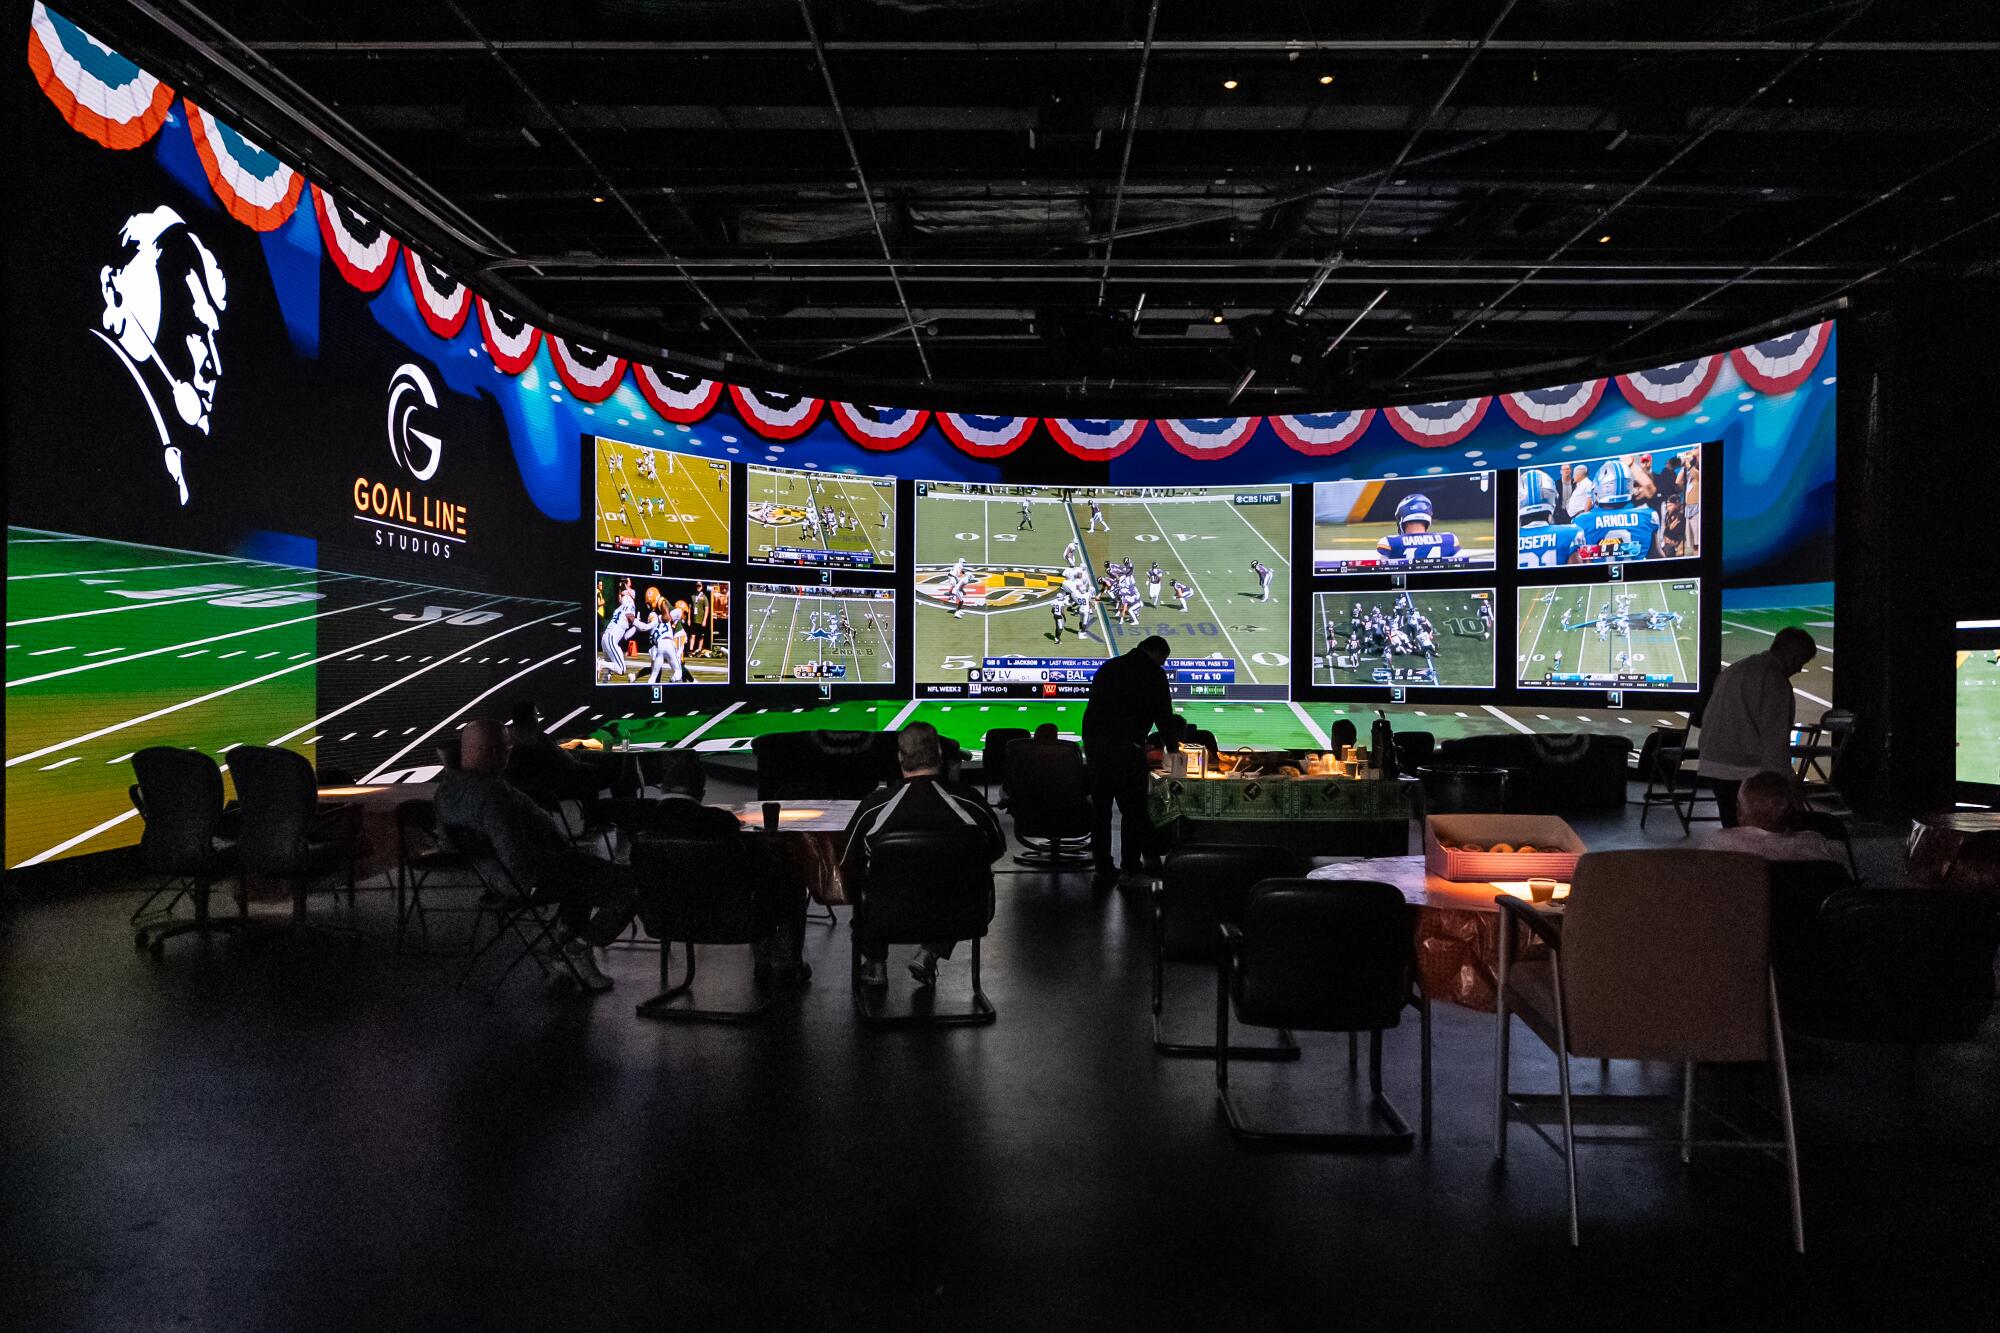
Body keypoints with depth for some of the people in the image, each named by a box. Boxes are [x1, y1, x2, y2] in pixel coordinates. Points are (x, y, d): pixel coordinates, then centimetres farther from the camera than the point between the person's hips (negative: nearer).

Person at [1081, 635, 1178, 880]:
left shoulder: (1108, 667, 18)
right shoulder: (1154, 674, 0)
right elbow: (1164, 716, 1)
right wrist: (1175, 741, 18)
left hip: (1093, 742, 6)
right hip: (1126, 747, -6)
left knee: (1100, 806, 12)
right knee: (1133, 808, 5)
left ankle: (1102, 865, 15)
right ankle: (1132, 865, 8)